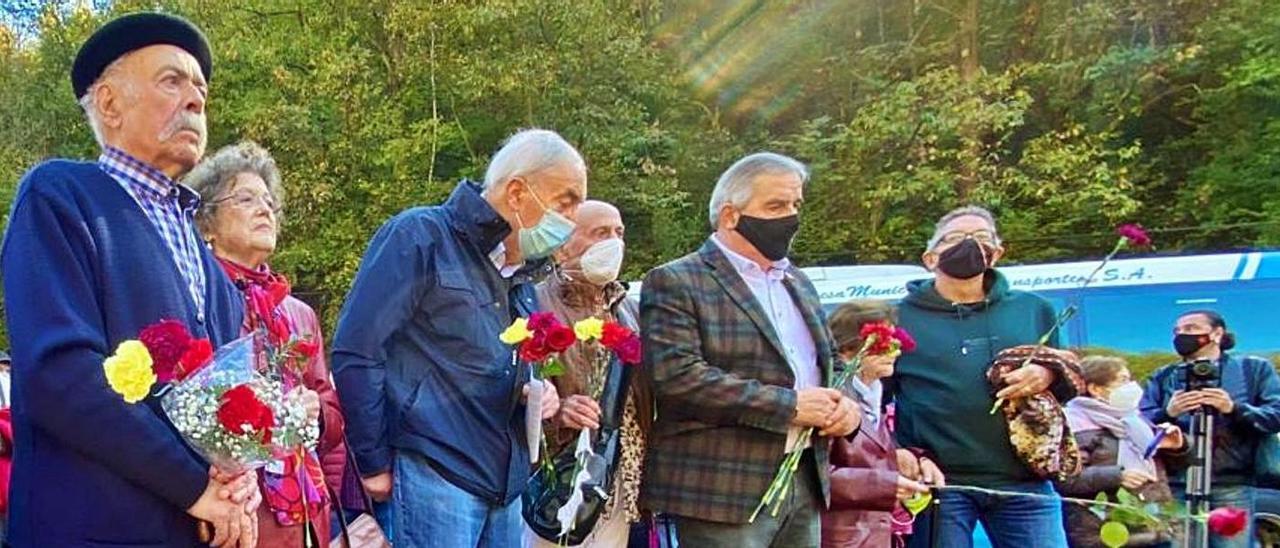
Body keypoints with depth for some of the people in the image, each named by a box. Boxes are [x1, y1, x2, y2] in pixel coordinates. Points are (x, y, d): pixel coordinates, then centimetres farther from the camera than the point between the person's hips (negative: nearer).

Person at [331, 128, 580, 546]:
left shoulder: (520, 277, 17)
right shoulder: (420, 237, -6)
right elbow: (355, 352, -11)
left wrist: (536, 391, 5)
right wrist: (374, 462, -10)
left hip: (505, 485, 8)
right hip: (433, 476, -7)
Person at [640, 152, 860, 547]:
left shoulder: (798, 282, 18)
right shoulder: (675, 283, -7)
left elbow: (825, 364, 25)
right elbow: (677, 376, -19)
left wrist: (844, 405, 1)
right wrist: (790, 405, -17)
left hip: (806, 483, 7)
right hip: (724, 490, -7)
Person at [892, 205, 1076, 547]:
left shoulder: (1034, 310, 15)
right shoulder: (899, 317, 6)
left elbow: (1072, 383, 20)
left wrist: (1050, 376, -4)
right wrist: (900, 452, -14)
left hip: (1022, 478, 3)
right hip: (937, 480, -2)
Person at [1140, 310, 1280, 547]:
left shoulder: (1254, 368, 12)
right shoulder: (1162, 377, 16)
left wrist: (1234, 408, -14)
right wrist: (1167, 413, -13)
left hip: (1233, 486, -1)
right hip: (1176, 485, 2)